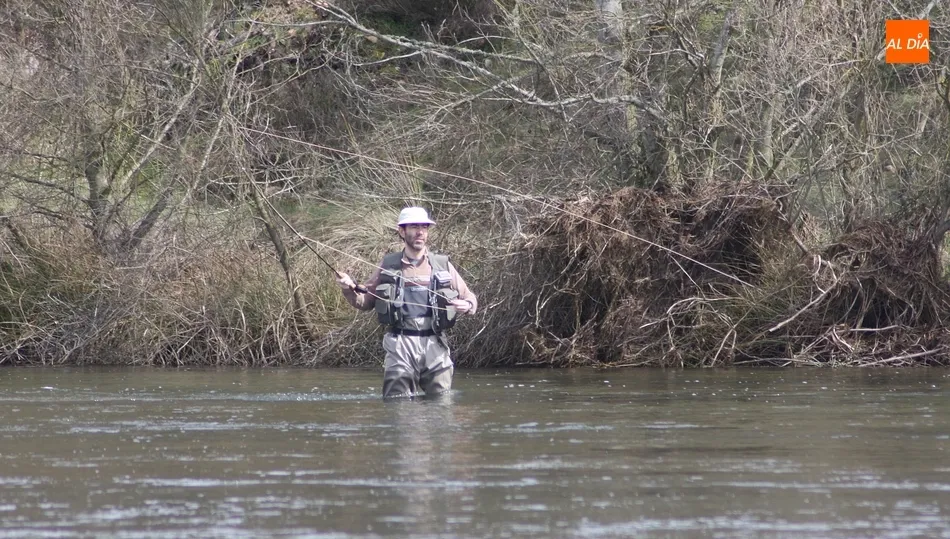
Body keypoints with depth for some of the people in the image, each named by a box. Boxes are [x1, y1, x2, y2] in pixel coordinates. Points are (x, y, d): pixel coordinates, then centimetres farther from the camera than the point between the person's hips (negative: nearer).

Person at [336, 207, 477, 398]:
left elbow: (470, 298, 15)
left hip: (434, 343, 1)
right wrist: (350, 289, -5)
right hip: (400, 345, -1)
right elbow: (365, 301, 15)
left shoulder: (442, 265, 11)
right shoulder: (388, 265, 10)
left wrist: (467, 306, -9)